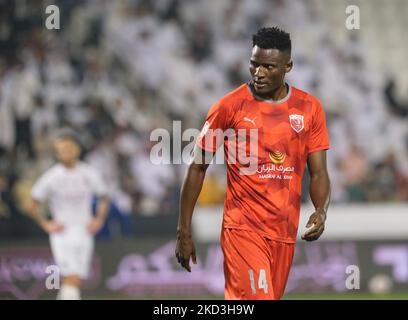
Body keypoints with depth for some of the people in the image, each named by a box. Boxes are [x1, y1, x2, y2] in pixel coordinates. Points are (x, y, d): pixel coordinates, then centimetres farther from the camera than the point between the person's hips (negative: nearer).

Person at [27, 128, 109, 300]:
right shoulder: (50, 177, -6)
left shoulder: (89, 175, 1)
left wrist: (98, 220, 6)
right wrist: (46, 224, -4)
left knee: (77, 280, 2)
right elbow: (33, 206, 4)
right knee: (71, 277, -17)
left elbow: (103, 198, 18)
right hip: (61, 233, -3)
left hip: (84, 233, 3)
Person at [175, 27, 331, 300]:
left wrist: (321, 211, -13)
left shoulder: (310, 109, 6)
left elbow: (319, 173, 8)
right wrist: (184, 231, 0)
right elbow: (197, 168, 2)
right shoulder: (229, 107, -3)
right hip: (242, 228, -4)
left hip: (285, 233, 4)